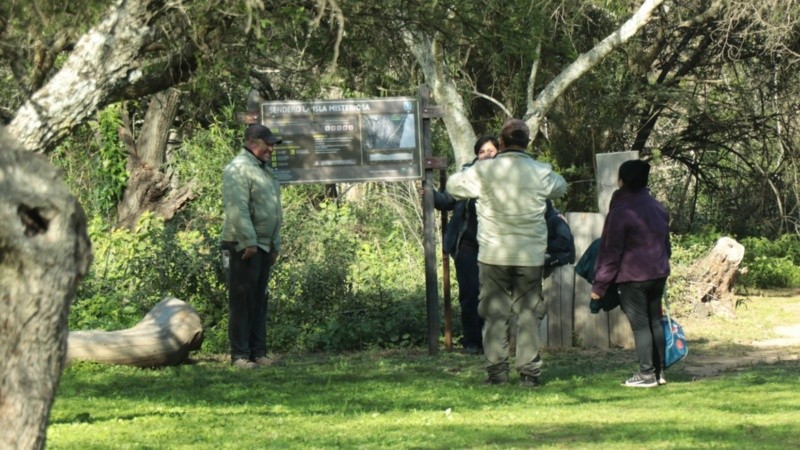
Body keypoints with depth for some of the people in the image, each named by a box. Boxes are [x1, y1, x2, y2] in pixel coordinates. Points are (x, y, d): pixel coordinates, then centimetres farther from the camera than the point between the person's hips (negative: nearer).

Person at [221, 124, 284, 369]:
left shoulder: (265, 170, 20)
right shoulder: (238, 169, -11)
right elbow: (237, 209, -21)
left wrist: (276, 245, 22)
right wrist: (249, 242, -24)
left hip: (264, 246, 9)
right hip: (244, 246, -9)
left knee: (259, 301, 10)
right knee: (242, 301, -6)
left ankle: (258, 352, 15)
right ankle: (240, 355, -4)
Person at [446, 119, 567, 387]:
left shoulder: (483, 171, -7)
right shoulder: (541, 172, -3)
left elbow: (453, 186, 7)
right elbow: (561, 187, 18)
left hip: (493, 255, -1)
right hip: (531, 255, 1)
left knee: (495, 313, 7)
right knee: (528, 313, 7)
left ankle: (496, 370, 6)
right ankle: (530, 371, 5)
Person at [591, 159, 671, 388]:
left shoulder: (621, 212, -13)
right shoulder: (657, 208, 10)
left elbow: (612, 252, -12)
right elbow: (666, 244, 19)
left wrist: (599, 285, -7)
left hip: (633, 277, -7)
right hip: (659, 274, 7)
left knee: (640, 324, -3)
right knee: (654, 321, 13)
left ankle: (646, 374, -2)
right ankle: (659, 371, 16)